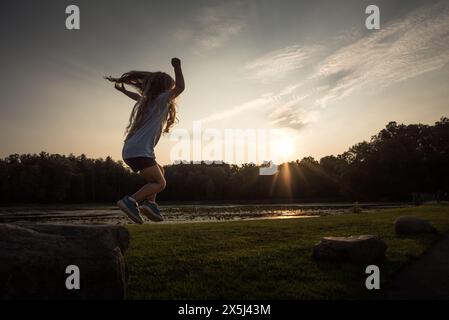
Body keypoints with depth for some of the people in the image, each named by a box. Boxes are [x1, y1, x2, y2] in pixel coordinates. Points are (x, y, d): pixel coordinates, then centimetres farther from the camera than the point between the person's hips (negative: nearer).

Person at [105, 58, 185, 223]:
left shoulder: (148, 100, 23)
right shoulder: (161, 99, -2)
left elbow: (138, 96, 45)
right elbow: (180, 87, -17)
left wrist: (124, 90, 64)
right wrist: (177, 67, -15)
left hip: (130, 150, 10)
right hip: (140, 151, -10)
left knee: (159, 173, 25)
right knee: (160, 183, -7)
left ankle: (149, 203, 10)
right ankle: (130, 201, -21)